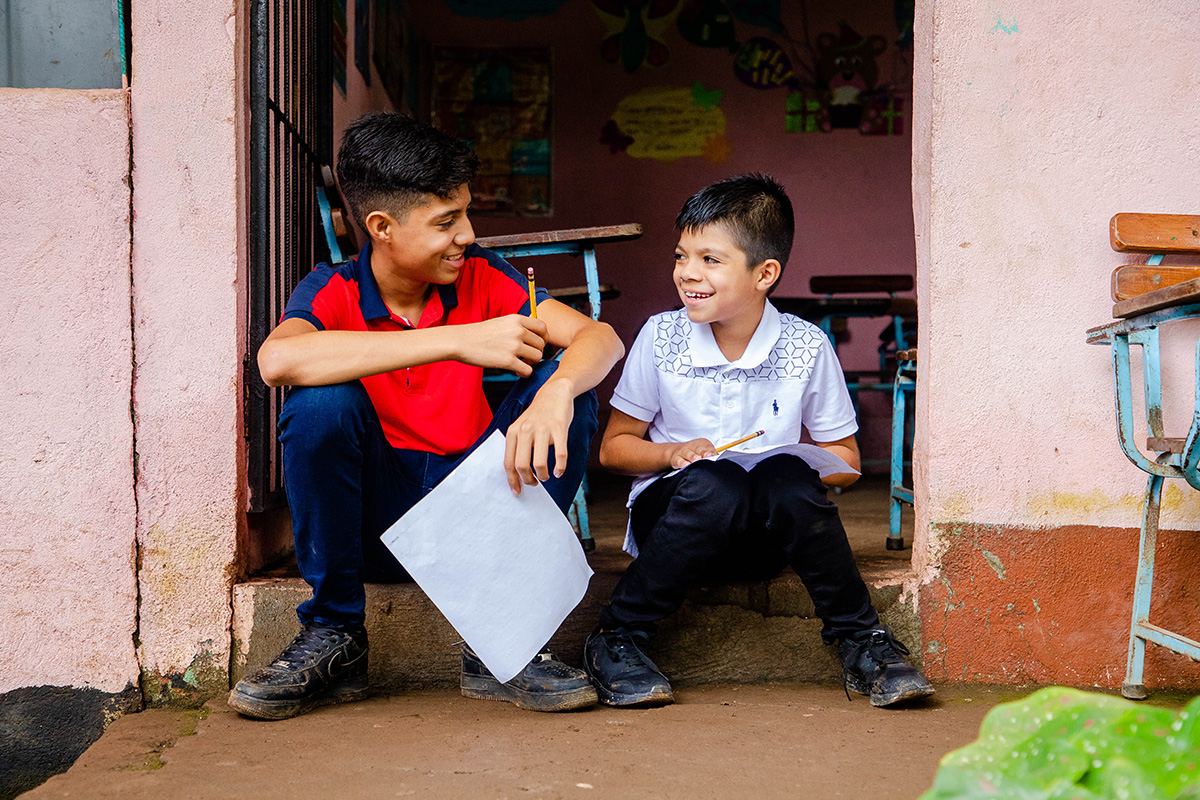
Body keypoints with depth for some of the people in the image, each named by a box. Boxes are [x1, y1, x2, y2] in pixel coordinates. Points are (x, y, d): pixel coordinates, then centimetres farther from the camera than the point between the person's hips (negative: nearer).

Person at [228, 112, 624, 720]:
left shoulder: (480, 277, -2)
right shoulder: (334, 291, -10)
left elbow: (600, 337, -12)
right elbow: (277, 360, -35)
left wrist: (555, 394, -38)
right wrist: (457, 340, -36)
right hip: (374, 520, -2)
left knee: (566, 389, -18)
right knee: (321, 402, -28)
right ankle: (332, 637, -10)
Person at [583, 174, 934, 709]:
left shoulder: (805, 348, -5)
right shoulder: (661, 338, -4)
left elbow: (844, 459, 5)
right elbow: (613, 447, 3)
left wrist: (794, 465, -17)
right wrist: (671, 454, -17)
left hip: (761, 539, 1)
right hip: (668, 518, 0)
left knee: (787, 478, -33)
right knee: (714, 483, -34)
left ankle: (861, 644, -17)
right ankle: (614, 642, -19)